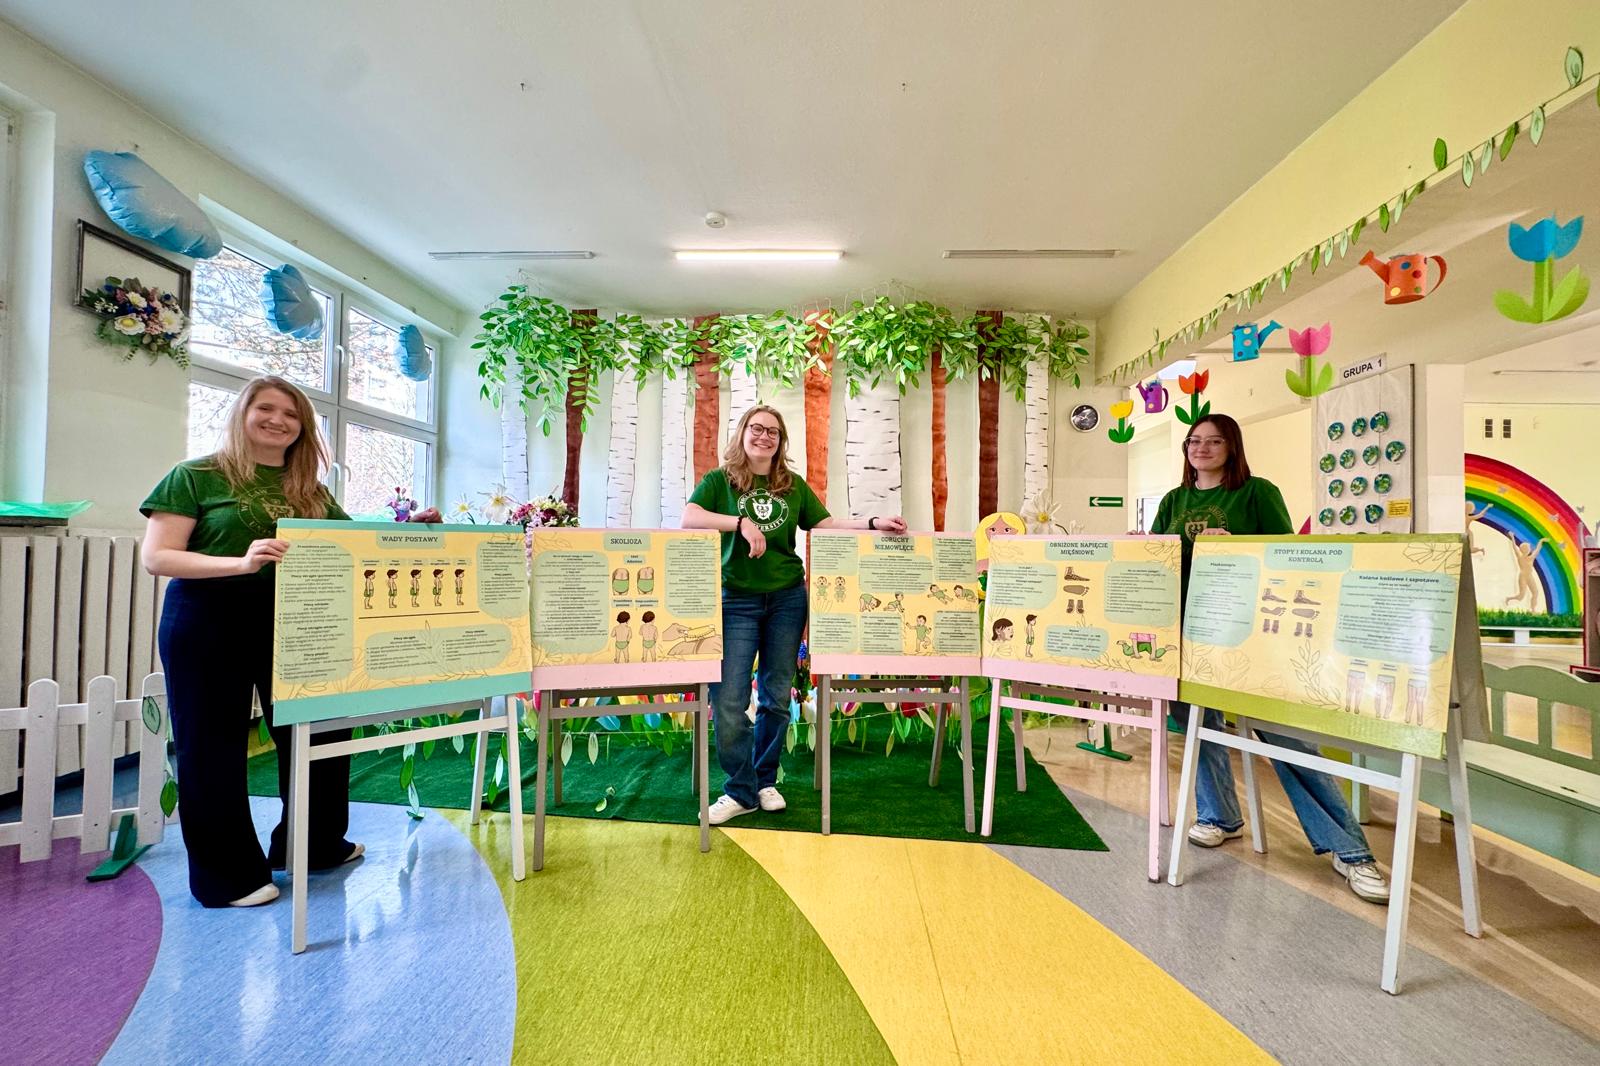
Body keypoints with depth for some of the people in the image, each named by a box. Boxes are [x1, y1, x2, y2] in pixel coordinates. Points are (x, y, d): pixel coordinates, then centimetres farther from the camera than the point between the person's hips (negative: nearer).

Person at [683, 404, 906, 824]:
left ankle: (765, 782, 28)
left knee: (776, 697, 11)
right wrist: (741, 522, -23)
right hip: (736, 600, -3)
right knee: (728, 700, -4)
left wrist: (874, 522, -4)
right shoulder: (719, 480, 1)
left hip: (787, 598, 3)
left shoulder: (794, 485, 10)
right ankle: (740, 791, 13)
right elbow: (689, 518, -14)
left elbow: (827, 524, 8)